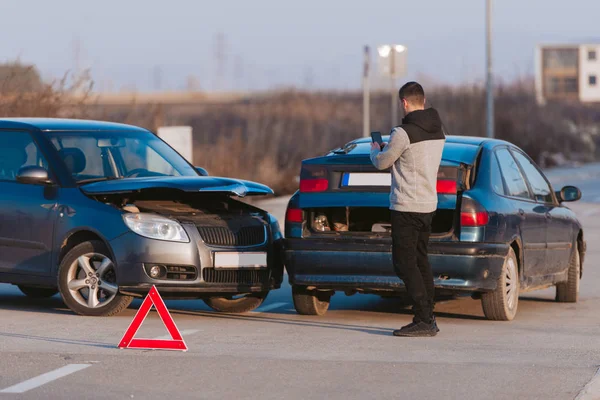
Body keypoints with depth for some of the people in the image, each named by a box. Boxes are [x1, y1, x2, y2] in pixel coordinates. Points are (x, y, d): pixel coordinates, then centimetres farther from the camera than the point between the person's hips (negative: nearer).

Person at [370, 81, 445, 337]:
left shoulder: (404, 133, -18)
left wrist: (375, 150, 17)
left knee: (405, 264, -5)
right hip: (428, 204, 8)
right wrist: (389, 149, 28)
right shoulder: (438, 131, 8)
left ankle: (423, 321, -10)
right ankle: (428, 319, 18)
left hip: (406, 207, -8)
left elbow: (382, 162, -6)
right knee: (420, 261, 16)